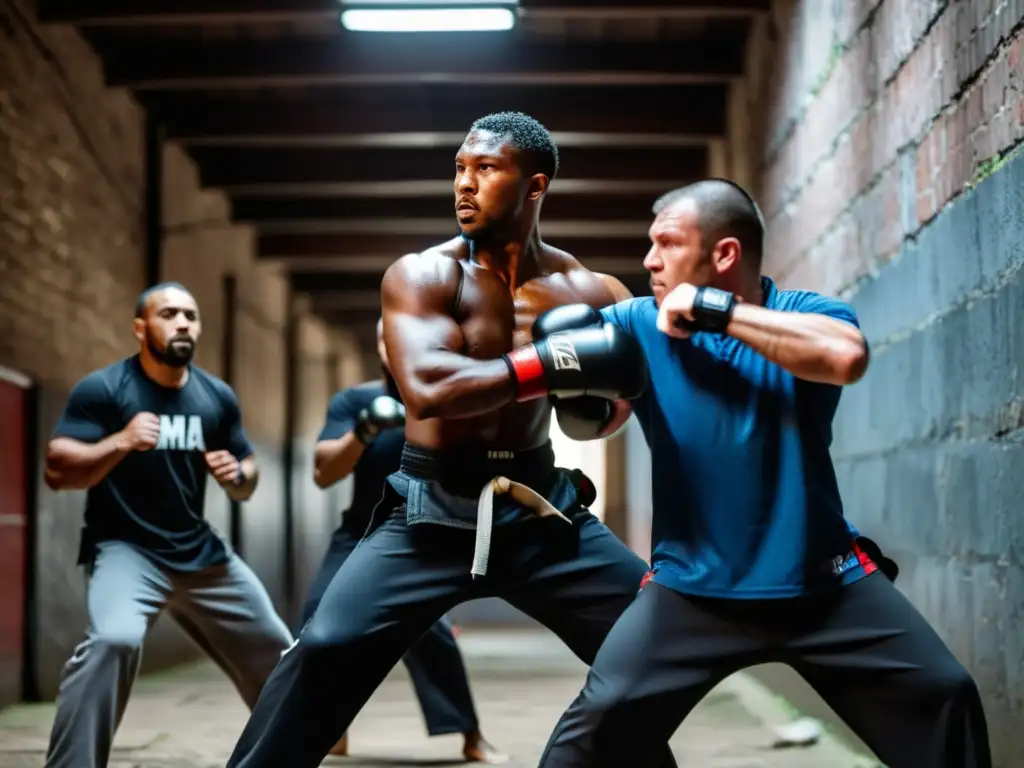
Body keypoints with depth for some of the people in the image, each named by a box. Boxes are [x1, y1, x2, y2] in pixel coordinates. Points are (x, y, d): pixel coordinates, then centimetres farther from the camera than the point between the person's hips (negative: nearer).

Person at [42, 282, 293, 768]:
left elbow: (247, 481, 13)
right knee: (113, 639, -35)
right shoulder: (102, 389, -11)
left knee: (275, 654, 13)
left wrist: (238, 475, -11)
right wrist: (121, 442, -33)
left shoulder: (217, 397, 3)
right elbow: (57, 471, -19)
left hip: (201, 553, 6)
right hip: (124, 549, -6)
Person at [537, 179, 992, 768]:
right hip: (692, 586, 0)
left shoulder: (808, 313, -5)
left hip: (822, 580, 0)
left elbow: (847, 357, -27)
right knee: (601, 721, -12)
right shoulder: (640, 323, -1)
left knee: (943, 697, 0)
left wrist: (714, 311, -23)